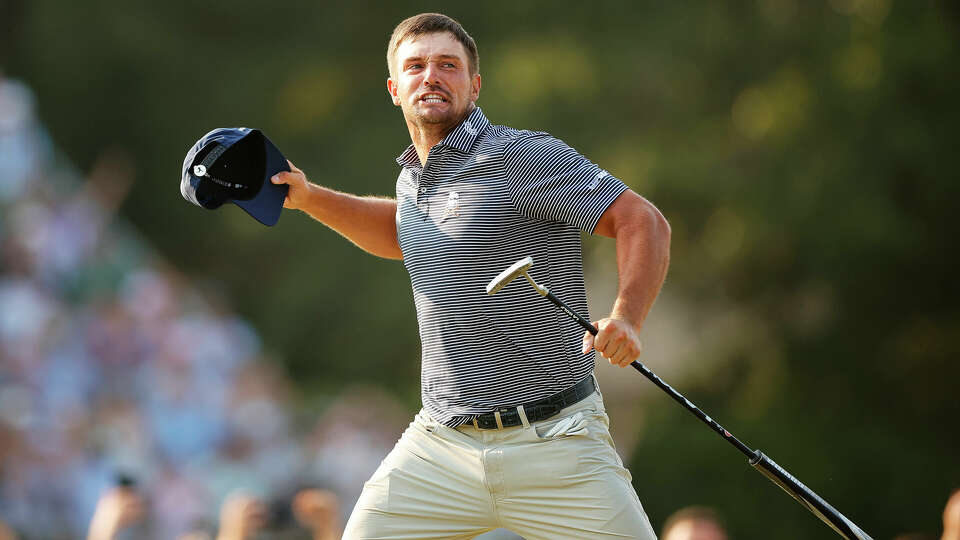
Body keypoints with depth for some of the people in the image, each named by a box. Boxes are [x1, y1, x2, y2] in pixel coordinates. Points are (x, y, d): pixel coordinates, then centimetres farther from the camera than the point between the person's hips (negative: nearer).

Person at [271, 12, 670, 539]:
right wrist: (310, 198, 25)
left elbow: (643, 220, -13)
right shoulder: (413, 178, 14)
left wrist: (626, 317, -29)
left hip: (552, 443, -6)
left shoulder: (526, 156, -9)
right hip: (439, 444, 6)